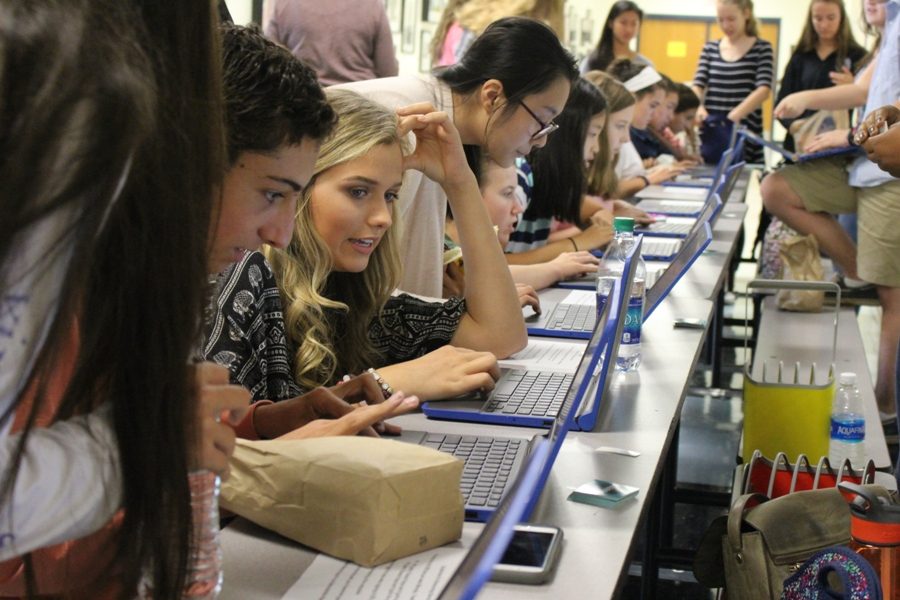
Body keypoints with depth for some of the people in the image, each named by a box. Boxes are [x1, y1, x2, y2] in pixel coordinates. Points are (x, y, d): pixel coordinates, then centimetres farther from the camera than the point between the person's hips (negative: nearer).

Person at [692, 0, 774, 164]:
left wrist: (735, 115, -26)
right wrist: (698, 107, -20)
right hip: (710, 134, 3)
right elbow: (698, 85, 4)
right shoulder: (710, 48, 12)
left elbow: (763, 89, -10)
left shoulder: (761, 48, 3)